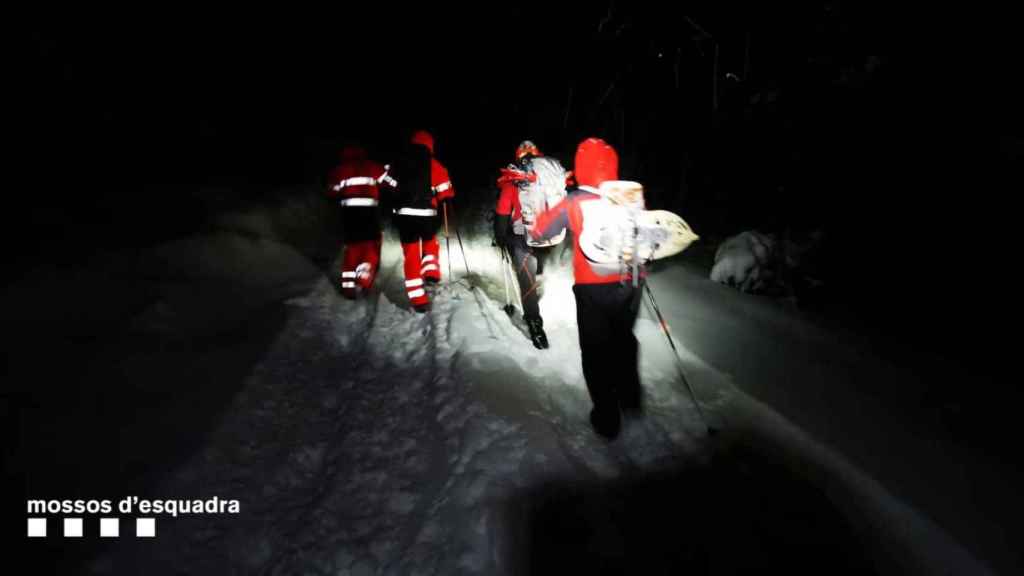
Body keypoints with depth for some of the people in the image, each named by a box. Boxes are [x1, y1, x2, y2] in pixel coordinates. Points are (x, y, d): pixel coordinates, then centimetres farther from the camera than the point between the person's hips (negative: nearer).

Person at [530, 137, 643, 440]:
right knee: (623, 340, 25)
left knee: (596, 350, 12)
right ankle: (630, 398, 39)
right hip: (629, 285, 3)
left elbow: (539, 231, 0)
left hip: (592, 289, -2)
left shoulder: (574, 202, -10)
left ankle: (607, 418, 20)